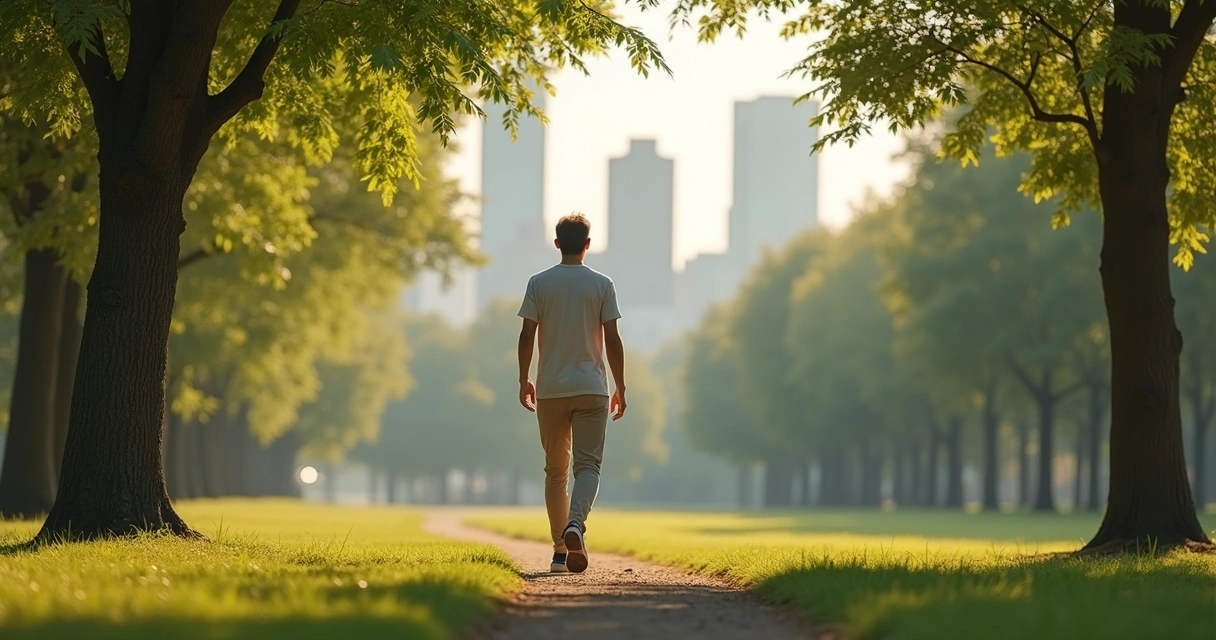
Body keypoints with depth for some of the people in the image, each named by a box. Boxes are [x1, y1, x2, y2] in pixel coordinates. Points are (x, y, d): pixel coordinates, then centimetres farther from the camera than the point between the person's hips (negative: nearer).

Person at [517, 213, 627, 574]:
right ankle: (575, 524, -31)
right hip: (591, 389, -1)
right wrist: (621, 388, 4)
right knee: (588, 466, -3)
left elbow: (527, 336, -1)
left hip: (550, 390, 1)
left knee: (555, 471, 10)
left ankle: (560, 551, 10)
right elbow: (612, 339, -3)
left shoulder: (539, 284, 2)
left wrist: (524, 381, 10)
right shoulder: (602, 285, 0)